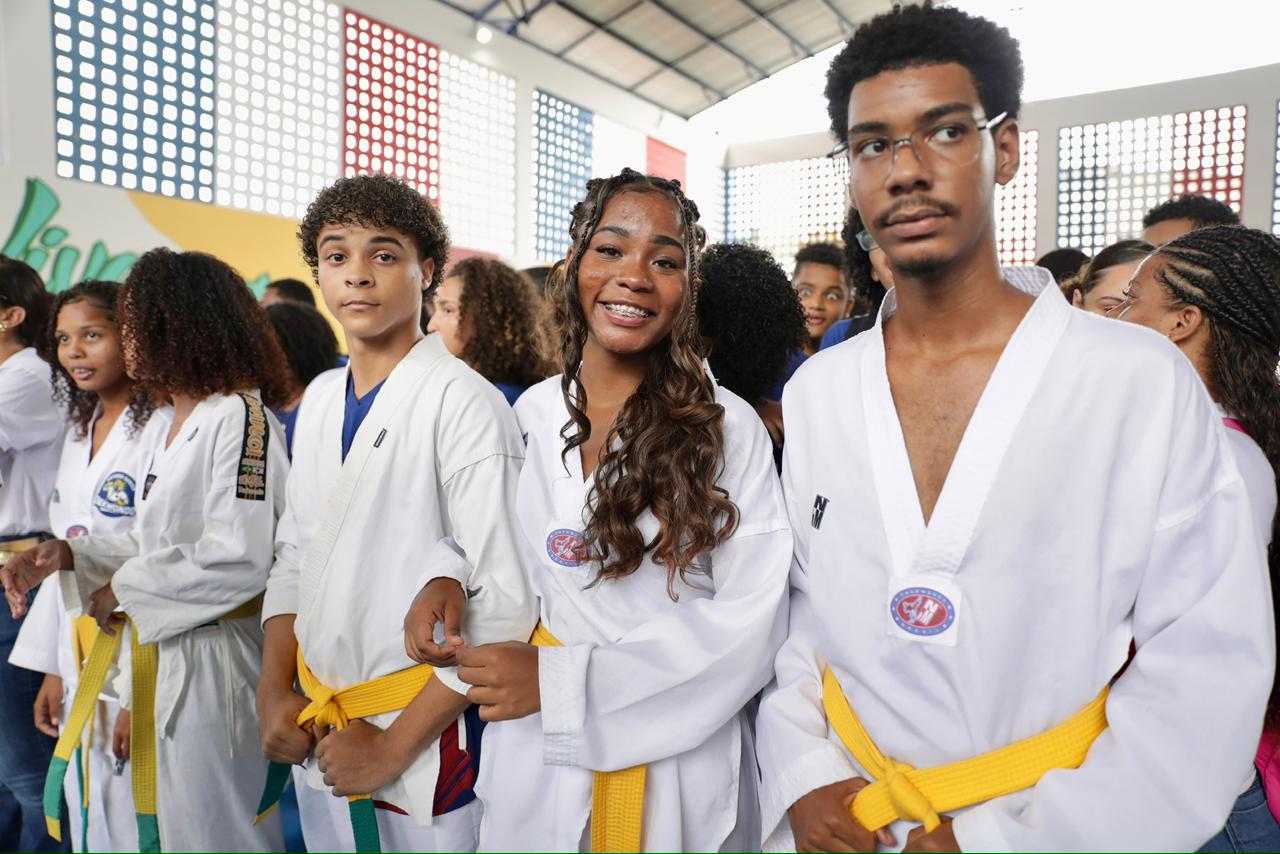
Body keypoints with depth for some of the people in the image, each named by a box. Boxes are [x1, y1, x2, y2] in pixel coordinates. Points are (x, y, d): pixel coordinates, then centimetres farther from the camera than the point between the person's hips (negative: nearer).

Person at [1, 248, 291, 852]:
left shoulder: (239, 417, -17)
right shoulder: (175, 423, 14)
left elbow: (237, 559, -25)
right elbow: (158, 542, 16)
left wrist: (125, 588, -13)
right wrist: (67, 555, 1)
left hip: (212, 666, -9)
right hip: (163, 663, 9)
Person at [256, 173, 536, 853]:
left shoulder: (463, 401, -18)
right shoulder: (320, 398, 4)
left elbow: (506, 604, -20)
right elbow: (293, 555, 12)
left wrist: (394, 745, -14)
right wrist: (274, 693, 2)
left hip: (428, 738, -6)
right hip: (316, 733, 6)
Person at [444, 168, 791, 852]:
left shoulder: (728, 428, -12)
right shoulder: (532, 413, 0)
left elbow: (751, 621, -17)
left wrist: (562, 680, -20)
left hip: (677, 764, -3)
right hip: (534, 760, 4)